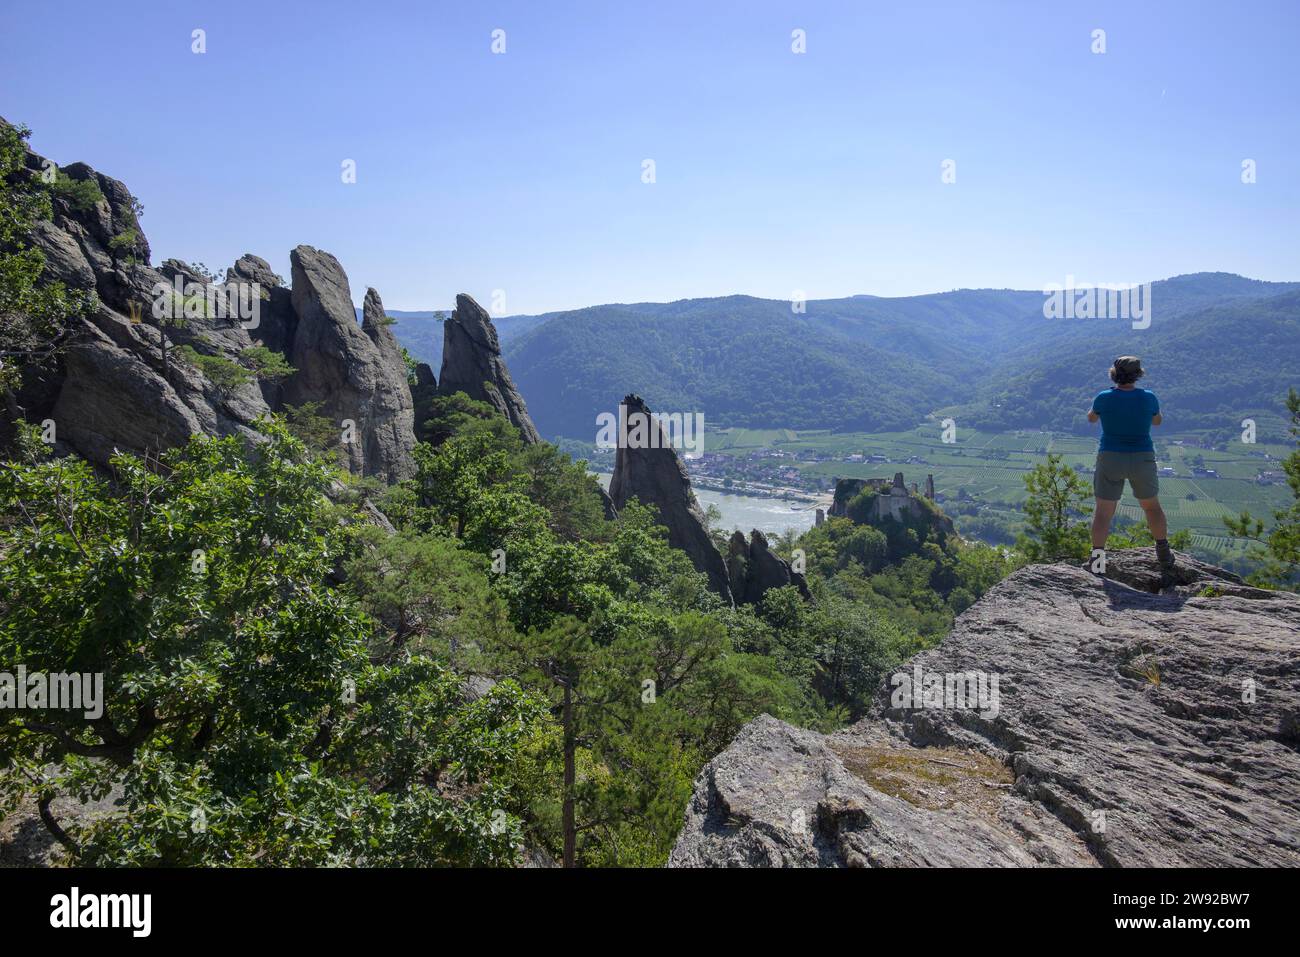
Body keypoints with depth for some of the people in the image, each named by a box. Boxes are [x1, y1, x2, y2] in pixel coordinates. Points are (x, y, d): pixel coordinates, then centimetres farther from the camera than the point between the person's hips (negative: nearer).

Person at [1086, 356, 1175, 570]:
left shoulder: (1104, 398, -10)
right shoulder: (1148, 398, -7)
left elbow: (1091, 417, 11)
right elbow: (1157, 420, 14)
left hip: (1110, 460, -1)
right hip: (1142, 461, 1)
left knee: (1103, 512, 4)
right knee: (1152, 506, 21)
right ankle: (1165, 556, 29)